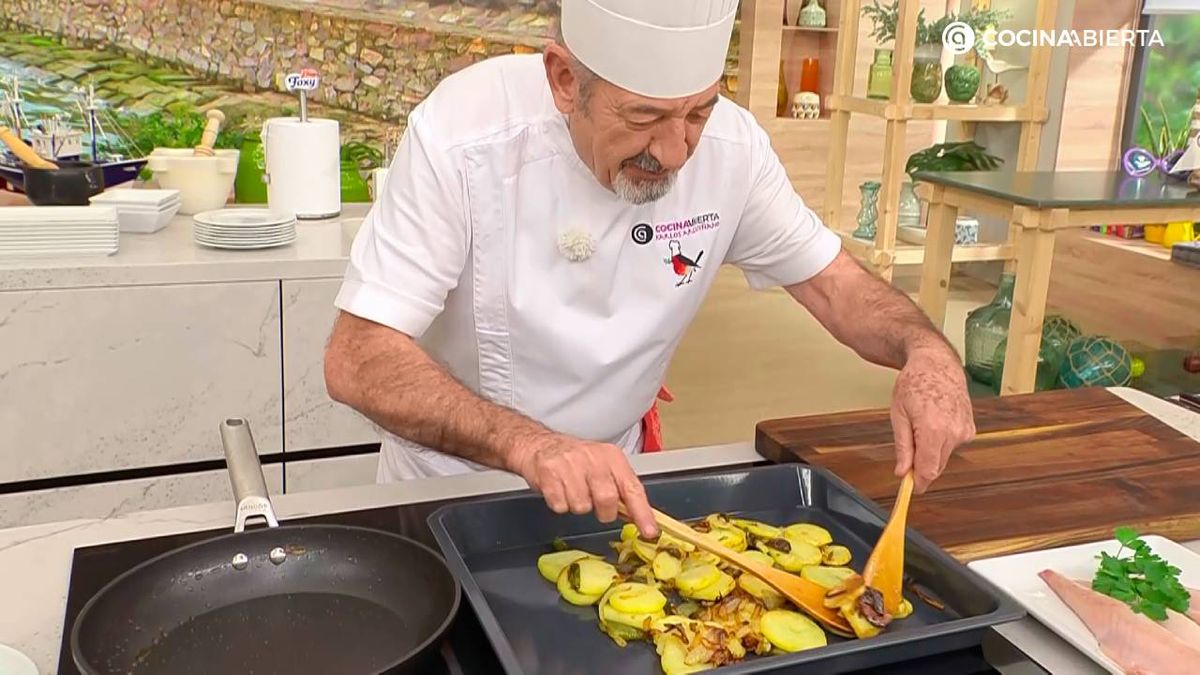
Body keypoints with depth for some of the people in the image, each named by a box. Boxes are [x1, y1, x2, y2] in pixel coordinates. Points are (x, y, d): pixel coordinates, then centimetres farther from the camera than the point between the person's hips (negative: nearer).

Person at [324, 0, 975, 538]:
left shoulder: (732, 146, -16)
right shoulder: (462, 135, -27)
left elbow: (834, 284, -5)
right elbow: (356, 358, -29)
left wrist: (926, 348, -26)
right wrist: (528, 445, -43)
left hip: (610, 486, 2)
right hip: (453, 488, -2)